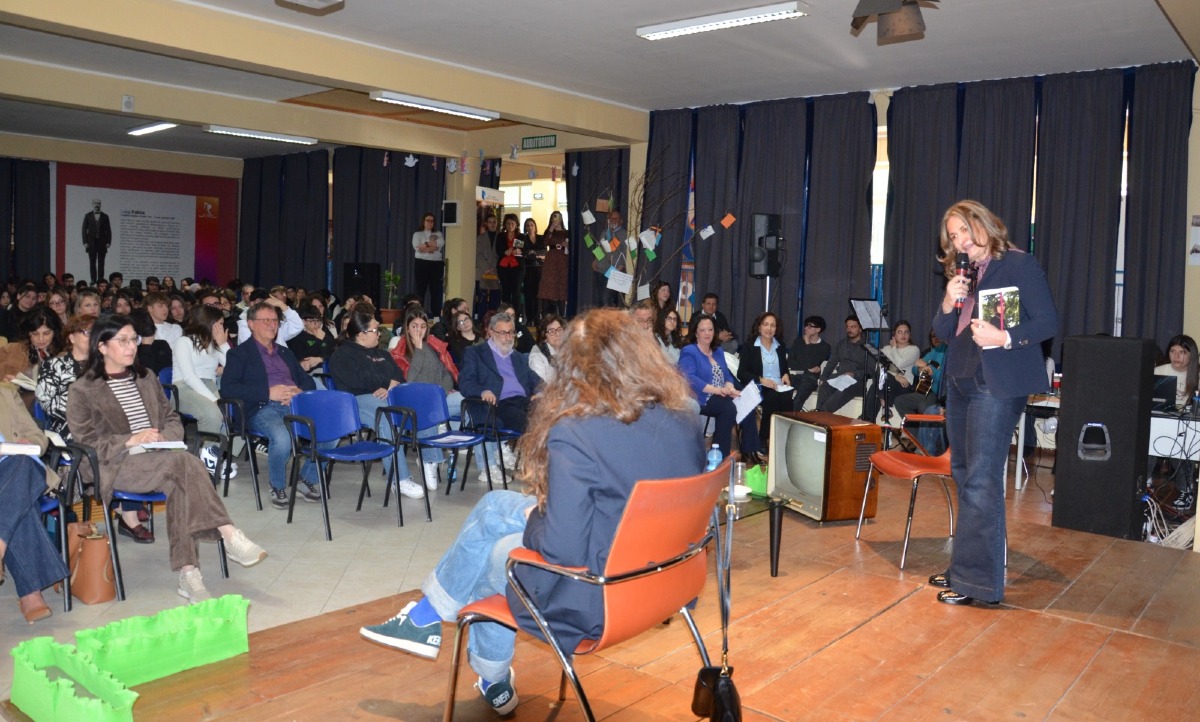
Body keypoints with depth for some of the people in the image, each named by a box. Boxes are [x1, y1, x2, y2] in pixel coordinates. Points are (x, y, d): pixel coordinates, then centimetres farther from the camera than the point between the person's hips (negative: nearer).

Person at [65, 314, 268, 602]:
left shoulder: (146, 379, 23)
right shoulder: (83, 391, 6)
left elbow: (173, 421, 20)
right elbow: (85, 442, -3)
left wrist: (163, 437, -4)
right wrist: (130, 441, -17)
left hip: (158, 458, 5)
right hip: (116, 466, -4)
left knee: (180, 486, -33)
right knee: (184, 461, -33)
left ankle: (188, 573, -37)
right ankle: (230, 537, -36)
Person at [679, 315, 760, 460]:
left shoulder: (718, 351, 21)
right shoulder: (689, 352, -5)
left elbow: (727, 375, 16)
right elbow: (689, 378, -19)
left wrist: (730, 388, -9)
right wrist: (716, 390, -25)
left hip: (722, 397, 7)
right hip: (701, 399, -7)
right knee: (729, 407, -33)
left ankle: (749, 451, -14)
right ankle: (720, 454, -26)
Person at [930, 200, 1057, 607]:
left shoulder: (1018, 265, -4)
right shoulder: (962, 275, 16)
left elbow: (1048, 322, -9)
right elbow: (942, 333, 14)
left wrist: (1003, 338, -23)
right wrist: (948, 303, -4)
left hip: (996, 385, -8)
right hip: (960, 382, 8)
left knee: (981, 479, -8)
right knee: (963, 475, 13)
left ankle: (977, 580, -2)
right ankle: (965, 567, 23)